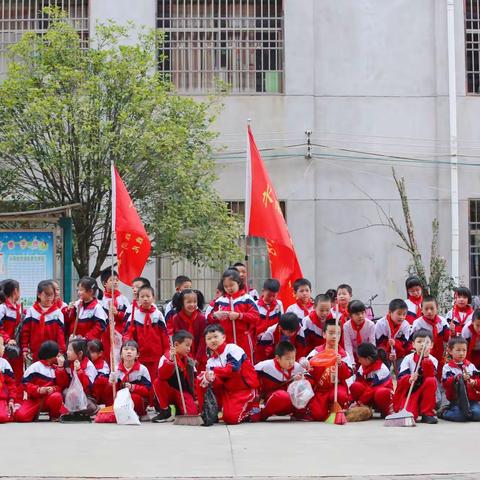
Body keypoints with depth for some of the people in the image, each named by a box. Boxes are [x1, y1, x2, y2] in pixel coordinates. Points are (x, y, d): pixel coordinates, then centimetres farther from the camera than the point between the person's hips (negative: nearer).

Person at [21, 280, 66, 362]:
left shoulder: (57, 312, -3)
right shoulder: (31, 311, 3)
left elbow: (61, 332, -6)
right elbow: (25, 331, 4)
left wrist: (61, 351, -13)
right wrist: (25, 349, -1)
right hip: (35, 353, 2)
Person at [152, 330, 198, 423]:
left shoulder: (189, 361, 5)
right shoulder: (166, 358, -11)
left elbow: (193, 381, 13)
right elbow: (162, 376, -29)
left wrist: (195, 398, 7)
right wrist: (170, 361, -40)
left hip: (183, 393, 2)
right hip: (169, 392, -2)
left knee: (192, 413, -25)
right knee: (158, 382, -33)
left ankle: (177, 409, 12)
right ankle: (165, 411, -16)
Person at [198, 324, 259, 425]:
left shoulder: (232, 349, -8)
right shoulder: (211, 361, 9)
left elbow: (234, 368, -23)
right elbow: (219, 384, -3)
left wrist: (214, 372, -22)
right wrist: (212, 379, -27)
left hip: (245, 388, -6)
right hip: (228, 390, 7)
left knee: (230, 418, -25)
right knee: (202, 378, -6)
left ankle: (252, 409, 6)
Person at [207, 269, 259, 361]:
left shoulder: (246, 299, -1)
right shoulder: (219, 301, 9)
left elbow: (255, 316, -8)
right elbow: (209, 319, 10)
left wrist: (239, 315, -18)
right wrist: (215, 315, -12)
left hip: (243, 340, -3)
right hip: (226, 341, 3)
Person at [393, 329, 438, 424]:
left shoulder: (433, 360, -2)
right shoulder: (408, 359, -4)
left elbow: (430, 376, -20)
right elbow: (400, 380, -13)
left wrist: (426, 358, -26)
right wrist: (409, 379, -36)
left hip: (425, 393, 3)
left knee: (431, 381, -29)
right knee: (409, 415, -33)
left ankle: (427, 413, -19)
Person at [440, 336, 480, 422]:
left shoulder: (471, 366, 14)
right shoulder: (447, 367, 3)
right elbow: (445, 383, -11)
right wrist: (460, 378, -24)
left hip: (472, 400, 3)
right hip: (456, 400, -3)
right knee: (460, 415, -30)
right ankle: (444, 412, 0)